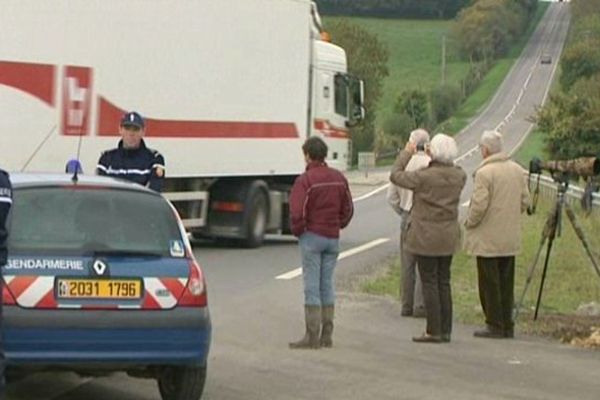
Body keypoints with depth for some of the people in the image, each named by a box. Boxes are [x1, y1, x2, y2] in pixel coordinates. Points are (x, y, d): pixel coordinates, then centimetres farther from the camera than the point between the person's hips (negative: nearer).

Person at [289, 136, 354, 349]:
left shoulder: (305, 180, -14)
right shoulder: (339, 178, 7)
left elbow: (297, 213, -19)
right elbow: (348, 209, 12)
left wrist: (298, 231, -3)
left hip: (312, 236, -6)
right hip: (333, 237, 6)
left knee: (312, 286, -3)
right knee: (327, 284, 11)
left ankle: (312, 336, -4)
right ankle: (327, 335, 13)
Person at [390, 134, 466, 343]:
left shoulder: (425, 176, -19)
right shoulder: (458, 176, -3)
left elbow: (396, 175, -7)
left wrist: (406, 153, 4)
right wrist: (436, 160, 19)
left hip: (426, 235, -6)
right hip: (448, 235, 6)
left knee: (429, 283, -1)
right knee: (444, 282, 12)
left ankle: (434, 331, -1)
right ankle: (445, 330, 14)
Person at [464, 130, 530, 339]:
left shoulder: (484, 173, -17)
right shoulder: (517, 170, 6)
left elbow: (479, 205, -19)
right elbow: (525, 201, 8)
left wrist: (469, 223, -2)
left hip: (488, 238, -7)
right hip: (510, 237, 7)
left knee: (489, 283, 0)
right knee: (506, 281, 12)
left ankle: (495, 325, 1)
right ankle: (507, 325, 15)